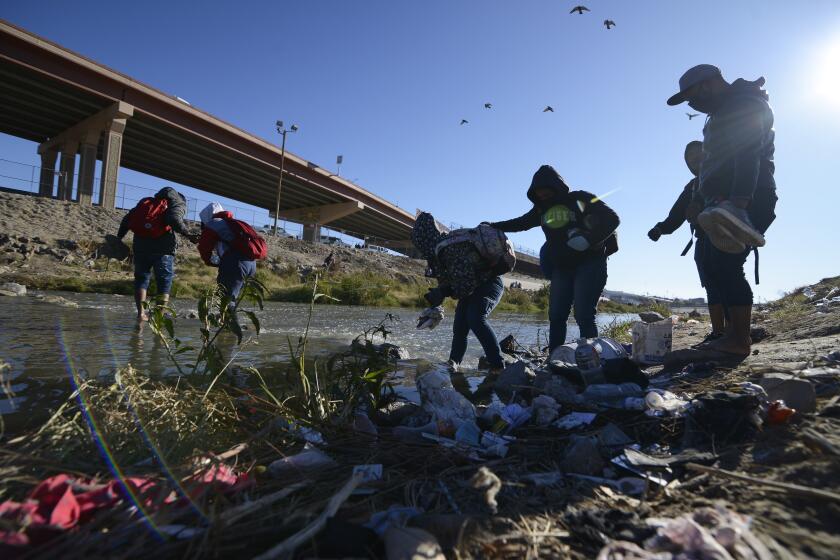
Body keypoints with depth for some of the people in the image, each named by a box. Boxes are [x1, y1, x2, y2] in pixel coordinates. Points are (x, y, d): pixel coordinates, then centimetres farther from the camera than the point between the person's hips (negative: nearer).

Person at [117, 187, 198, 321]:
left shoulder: (146, 202, 25)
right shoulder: (179, 203, 9)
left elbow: (127, 219, 20)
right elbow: (175, 219, -14)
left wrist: (119, 238, 24)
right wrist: (188, 234, -17)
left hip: (140, 243, 4)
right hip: (163, 246, -4)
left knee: (141, 277, 15)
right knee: (164, 280, 3)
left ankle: (141, 312, 8)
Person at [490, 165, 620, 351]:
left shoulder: (580, 199, -6)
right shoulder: (542, 209, 10)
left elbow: (612, 219, -10)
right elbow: (521, 223, 24)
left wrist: (589, 240, -24)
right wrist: (493, 227, 16)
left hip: (589, 264, -6)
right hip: (561, 268, 6)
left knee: (584, 316, -13)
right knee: (556, 316, 1)